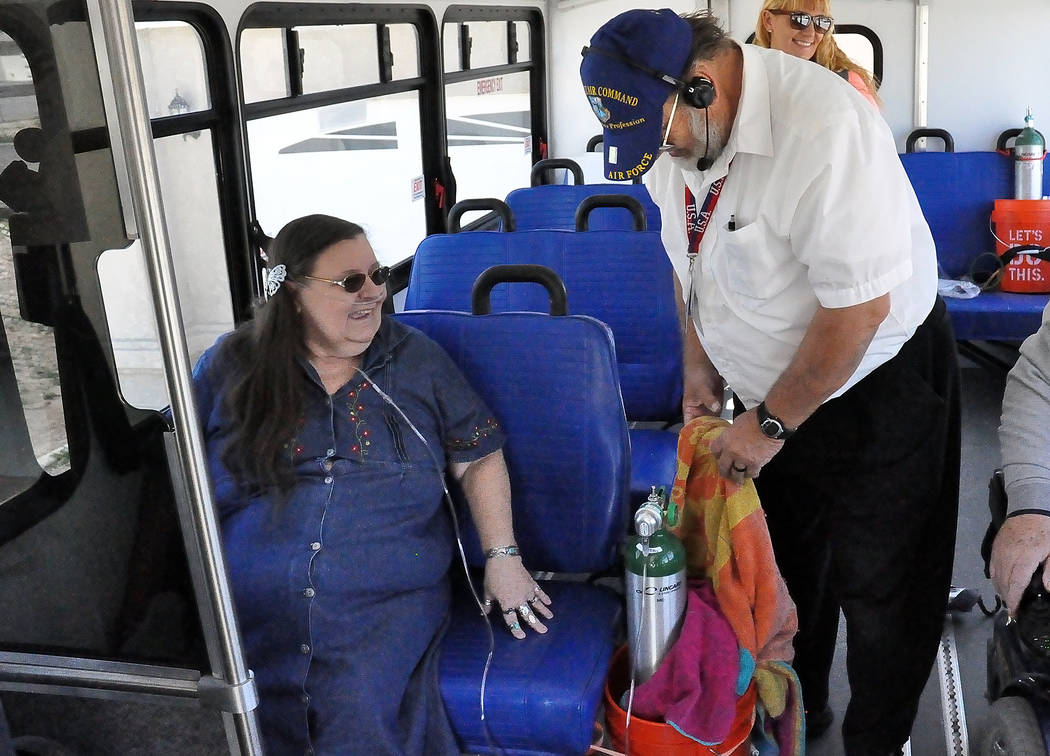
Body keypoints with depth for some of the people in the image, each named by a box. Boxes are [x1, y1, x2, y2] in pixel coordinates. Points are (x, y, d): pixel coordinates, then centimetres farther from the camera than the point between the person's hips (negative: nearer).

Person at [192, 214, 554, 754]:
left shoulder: (416, 359, 9)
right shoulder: (229, 366, 8)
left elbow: (477, 459, 11)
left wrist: (502, 557, 0)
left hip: (384, 607, 0)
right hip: (246, 616, 1)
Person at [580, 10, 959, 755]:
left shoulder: (822, 129, -31)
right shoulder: (674, 131, -6)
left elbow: (859, 308, -30)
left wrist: (770, 423, -20)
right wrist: (701, 372, 8)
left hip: (878, 383, -7)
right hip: (775, 386, 7)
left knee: (877, 584, 7)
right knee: (782, 562, 19)